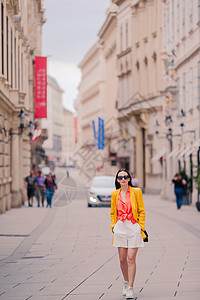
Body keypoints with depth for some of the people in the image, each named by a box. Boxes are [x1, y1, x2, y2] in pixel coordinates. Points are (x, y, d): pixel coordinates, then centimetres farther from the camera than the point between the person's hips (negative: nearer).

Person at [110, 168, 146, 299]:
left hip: (133, 227, -3)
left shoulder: (136, 192, 0)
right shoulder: (115, 194, 8)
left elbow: (142, 211, 3)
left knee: (131, 259, -9)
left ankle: (130, 288, -5)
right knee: (122, 259, 6)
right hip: (120, 227, 3)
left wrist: (141, 227, -3)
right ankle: (126, 282, 29)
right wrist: (113, 226, 7)